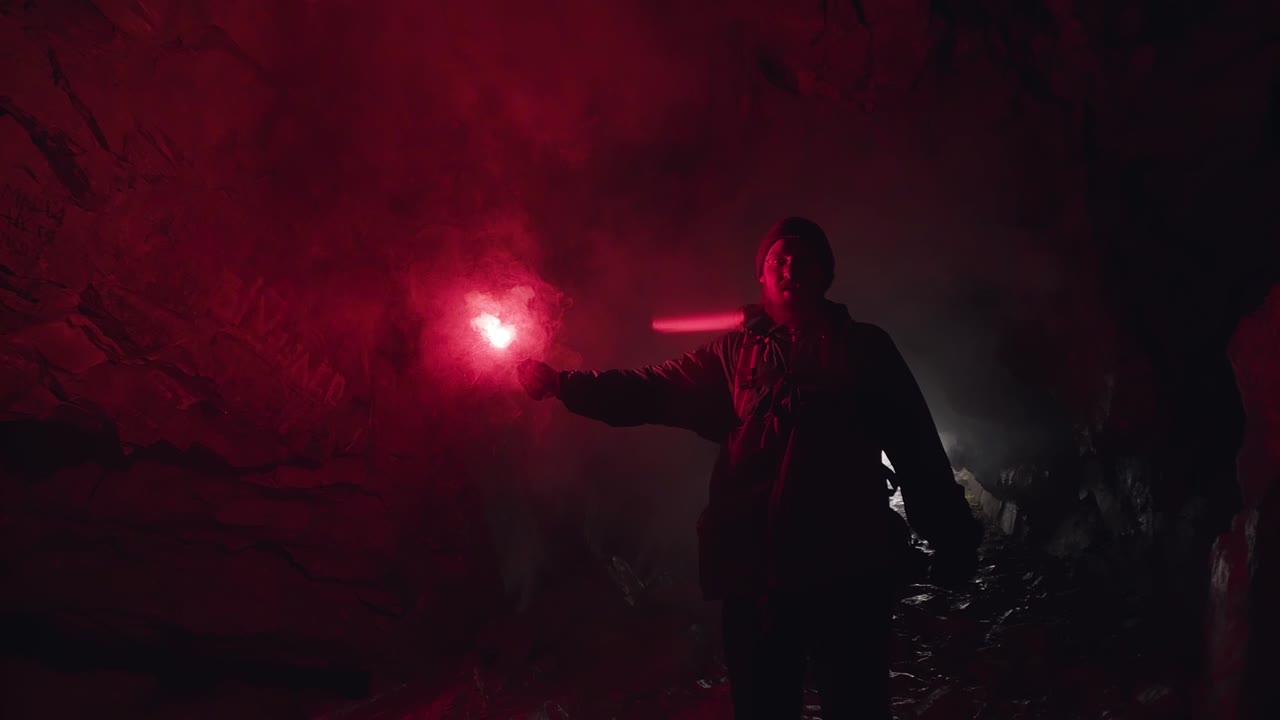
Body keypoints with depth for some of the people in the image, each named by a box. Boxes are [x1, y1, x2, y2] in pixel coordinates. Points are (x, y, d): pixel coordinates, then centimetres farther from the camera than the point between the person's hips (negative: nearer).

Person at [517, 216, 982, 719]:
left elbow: (916, 445, 6)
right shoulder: (734, 353, 12)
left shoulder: (864, 347, 10)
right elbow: (653, 391, 7)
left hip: (848, 565, -1)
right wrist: (562, 383, -4)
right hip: (755, 566, 1)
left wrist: (950, 539, 1)